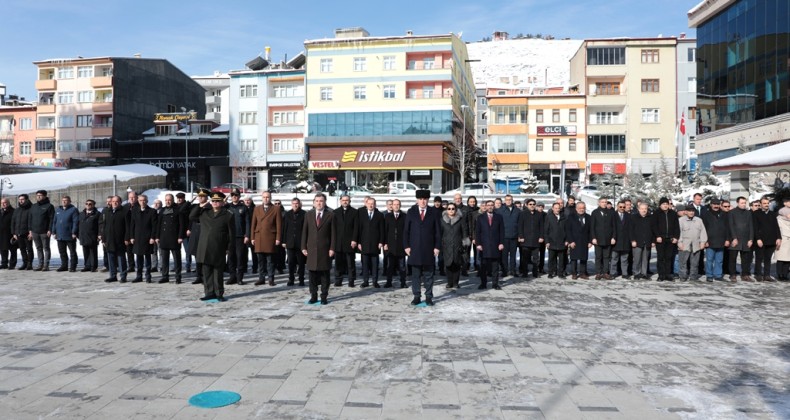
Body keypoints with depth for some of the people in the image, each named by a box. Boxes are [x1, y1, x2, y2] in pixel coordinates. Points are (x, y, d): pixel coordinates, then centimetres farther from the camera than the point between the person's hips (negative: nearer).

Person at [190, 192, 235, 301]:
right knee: (207, 272, 7)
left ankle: (219, 293, 12)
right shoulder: (204, 212, 13)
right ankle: (209, 293, 16)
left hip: (218, 250, -4)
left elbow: (231, 234, -1)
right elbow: (191, 216, 20)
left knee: (218, 273, 3)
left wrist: (230, 249, -4)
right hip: (205, 248, 4)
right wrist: (199, 207, 8)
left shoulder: (228, 216, -1)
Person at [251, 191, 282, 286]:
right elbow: (253, 224, 13)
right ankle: (261, 278, 12)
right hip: (259, 238, 3)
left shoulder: (276, 209, 4)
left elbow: (279, 224, 0)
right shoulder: (257, 209, 15)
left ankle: (271, 279, 6)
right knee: (260, 260, 6)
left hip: (270, 238, -3)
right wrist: (252, 237, 7)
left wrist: (278, 238, -5)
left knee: (270, 260, 0)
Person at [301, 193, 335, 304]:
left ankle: (324, 297, 10)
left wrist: (332, 248, -7)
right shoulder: (308, 214, 8)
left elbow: (333, 233, -1)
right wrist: (303, 247, 3)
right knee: (312, 273, 5)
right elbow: (304, 232, 9)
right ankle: (313, 296, 14)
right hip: (311, 249, 2)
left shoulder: (330, 215, 1)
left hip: (325, 249, -2)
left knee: (324, 273, 3)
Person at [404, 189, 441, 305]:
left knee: (428, 273, 5)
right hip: (414, 248, 1)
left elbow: (437, 231, 3)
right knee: (415, 274, 5)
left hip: (429, 248, 0)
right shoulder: (411, 212, 5)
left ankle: (429, 297, 12)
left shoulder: (434, 212, 4)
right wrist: (406, 246, -3)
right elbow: (406, 230, 5)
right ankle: (416, 296, 12)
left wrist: (437, 247, -3)